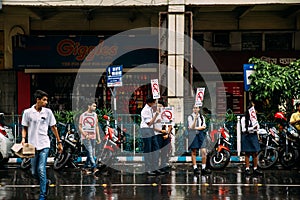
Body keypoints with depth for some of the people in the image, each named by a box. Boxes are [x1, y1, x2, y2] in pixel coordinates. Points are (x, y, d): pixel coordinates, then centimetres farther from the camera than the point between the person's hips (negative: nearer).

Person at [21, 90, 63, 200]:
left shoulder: (48, 112, 2)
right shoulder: (27, 112, -2)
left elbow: (53, 127, 11)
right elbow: (24, 128, 8)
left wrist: (59, 142, 13)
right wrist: (23, 139, -10)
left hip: (44, 145, -1)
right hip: (32, 145, 1)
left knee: (41, 170, -13)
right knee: (34, 172, 6)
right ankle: (46, 182, 36)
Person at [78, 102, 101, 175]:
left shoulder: (95, 115, 11)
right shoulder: (83, 115, -1)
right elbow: (80, 127, -1)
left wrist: (98, 137, 11)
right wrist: (85, 135, -14)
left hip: (93, 137, 5)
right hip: (85, 137, -5)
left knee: (91, 153, 6)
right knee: (90, 152, -16)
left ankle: (85, 167, 17)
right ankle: (94, 167, -21)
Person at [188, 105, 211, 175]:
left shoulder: (202, 117, 13)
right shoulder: (190, 117, 2)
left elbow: (204, 127, 3)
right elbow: (192, 127, -10)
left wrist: (195, 128, -8)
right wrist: (195, 118, -20)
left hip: (201, 134, 3)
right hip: (193, 135, -3)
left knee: (204, 152, -6)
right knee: (194, 152, -1)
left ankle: (203, 168, -4)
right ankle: (195, 168, 3)